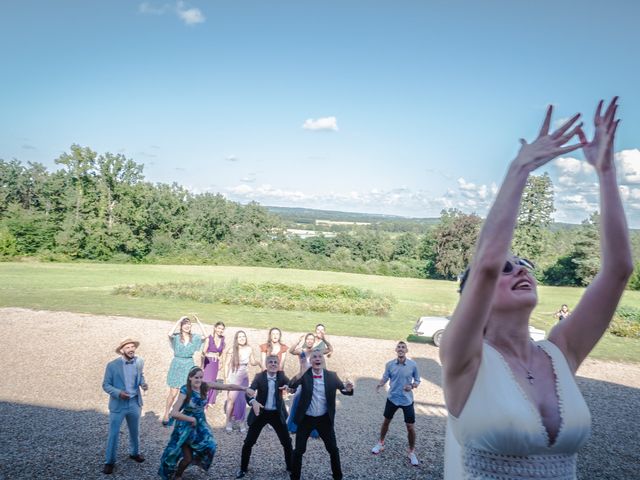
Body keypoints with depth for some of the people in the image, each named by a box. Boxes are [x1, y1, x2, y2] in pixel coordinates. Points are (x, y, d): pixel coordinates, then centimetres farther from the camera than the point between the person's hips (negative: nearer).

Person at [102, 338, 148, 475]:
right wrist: (118, 393, -25)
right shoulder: (112, 365, -16)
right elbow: (106, 385, -10)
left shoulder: (139, 362, -5)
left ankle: (134, 453, 43)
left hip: (135, 403, 4)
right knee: (113, 434, 5)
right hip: (118, 404, -4)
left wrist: (143, 383, -10)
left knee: (135, 431, 20)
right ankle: (109, 462, 23)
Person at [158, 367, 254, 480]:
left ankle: (196, 459, 21)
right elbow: (174, 413, -30)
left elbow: (227, 387, -13)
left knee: (209, 447, -11)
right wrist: (192, 419, -24)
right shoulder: (185, 391, -24)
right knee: (188, 458, -1)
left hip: (201, 423, 5)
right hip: (187, 425, -4)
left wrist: (245, 389, -22)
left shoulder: (205, 386, -12)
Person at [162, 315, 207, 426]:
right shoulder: (176, 336, -8)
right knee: (173, 393, 1)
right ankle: (166, 415, 18)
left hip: (189, 366, 3)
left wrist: (198, 321, -17)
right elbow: (169, 334, -30)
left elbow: (205, 335, -16)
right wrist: (179, 320, -25)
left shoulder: (194, 337, 0)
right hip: (177, 366, -3)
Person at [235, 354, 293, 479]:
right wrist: (253, 401, -44)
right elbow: (249, 390, -24)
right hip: (261, 412, -1)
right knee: (248, 442, 3)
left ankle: (291, 467, 26)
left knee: (287, 442, 6)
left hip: (277, 414, 1)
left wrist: (287, 386, -45)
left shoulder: (281, 375, -5)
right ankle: (243, 468, 23)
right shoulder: (259, 376, -11)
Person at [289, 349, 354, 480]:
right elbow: (292, 385, -27)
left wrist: (349, 389, -26)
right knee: (299, 450, 6)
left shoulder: (331, 376, -7)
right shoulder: (305, 374, -12)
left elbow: (343, 389, 0)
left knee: (333, 449, 10)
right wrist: (301, 372, -47)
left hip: (324, 419, 1)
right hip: (306, 419, -1)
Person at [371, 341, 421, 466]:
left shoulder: (413, 365, -12)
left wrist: (412, 386, -22)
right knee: (386, 421, 17)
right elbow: (385, 378, -4)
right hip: (392, 398, 1)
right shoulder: (389, 364, -9)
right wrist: (380, 384, -26)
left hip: (407, 400, -1)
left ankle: (412, 452, 22)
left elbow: (417, 381, -1)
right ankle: (381, 443, 40)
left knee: (411, 427, 1)